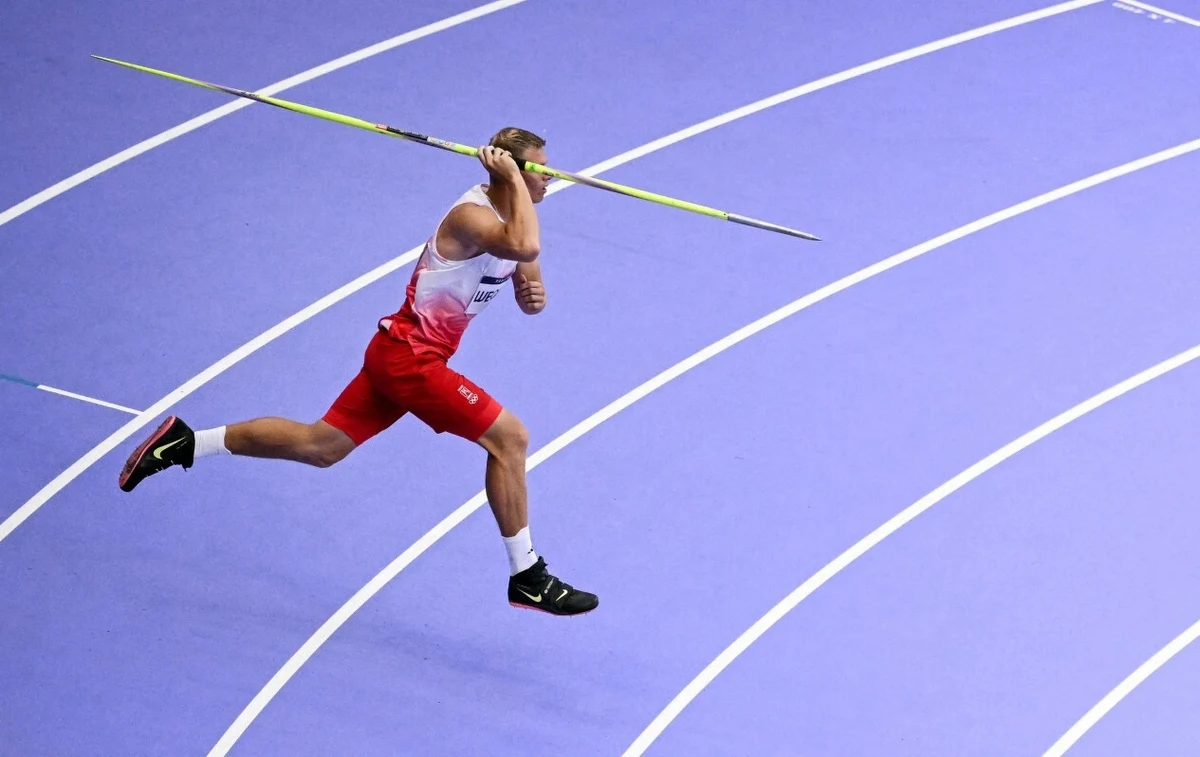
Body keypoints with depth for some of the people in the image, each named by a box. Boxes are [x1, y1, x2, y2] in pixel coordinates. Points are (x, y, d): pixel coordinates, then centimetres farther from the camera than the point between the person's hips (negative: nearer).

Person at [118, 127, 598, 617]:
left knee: (320, 446, 15)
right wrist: (515, 180, -32)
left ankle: (183, 443, 20)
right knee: (509, 437, -12)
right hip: (410, 355, -10)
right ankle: (526, 578, -4)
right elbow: (525, 248, -44)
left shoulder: (509, 216, 7)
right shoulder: (472, 216, -22)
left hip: (398, 353, 10)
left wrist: (533, 296, -7)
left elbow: (528, 295, 16)